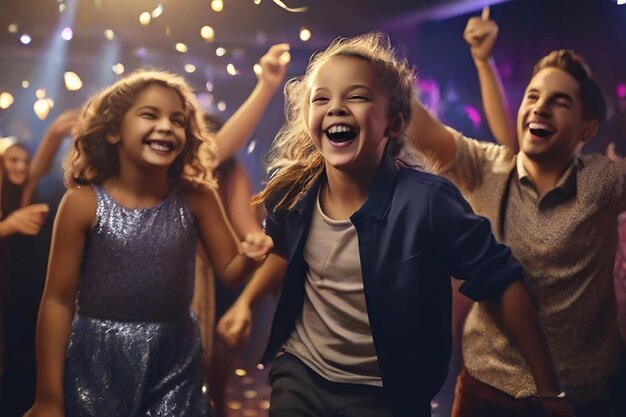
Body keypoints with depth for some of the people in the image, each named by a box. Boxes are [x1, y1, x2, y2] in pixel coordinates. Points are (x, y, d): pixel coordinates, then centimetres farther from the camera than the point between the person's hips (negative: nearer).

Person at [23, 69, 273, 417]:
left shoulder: (196, 197, -5)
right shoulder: (84, 202, -11)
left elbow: (231, 270, 1)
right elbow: (58, 300, -8)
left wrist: (250, 257, -23)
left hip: (176, 359, 2)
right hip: (97, 362, -1)